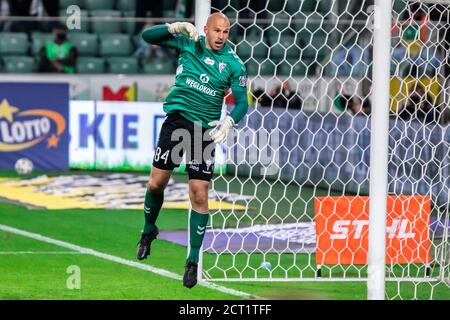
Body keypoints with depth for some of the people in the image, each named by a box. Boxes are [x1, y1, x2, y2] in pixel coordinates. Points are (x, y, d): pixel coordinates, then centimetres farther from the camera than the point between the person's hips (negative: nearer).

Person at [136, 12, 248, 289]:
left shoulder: (234, 64, -1)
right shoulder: (187, 44, 2)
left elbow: (242, 102, -3)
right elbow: (148, 36, 2)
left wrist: (228, 122, -22)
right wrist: (174, 28, -16)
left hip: (205, 130, -1)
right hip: (176, 120, 1)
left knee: (199, 195, -6)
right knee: (156, 183, 2)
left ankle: (193, 261, 1)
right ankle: (148, 231, 33)